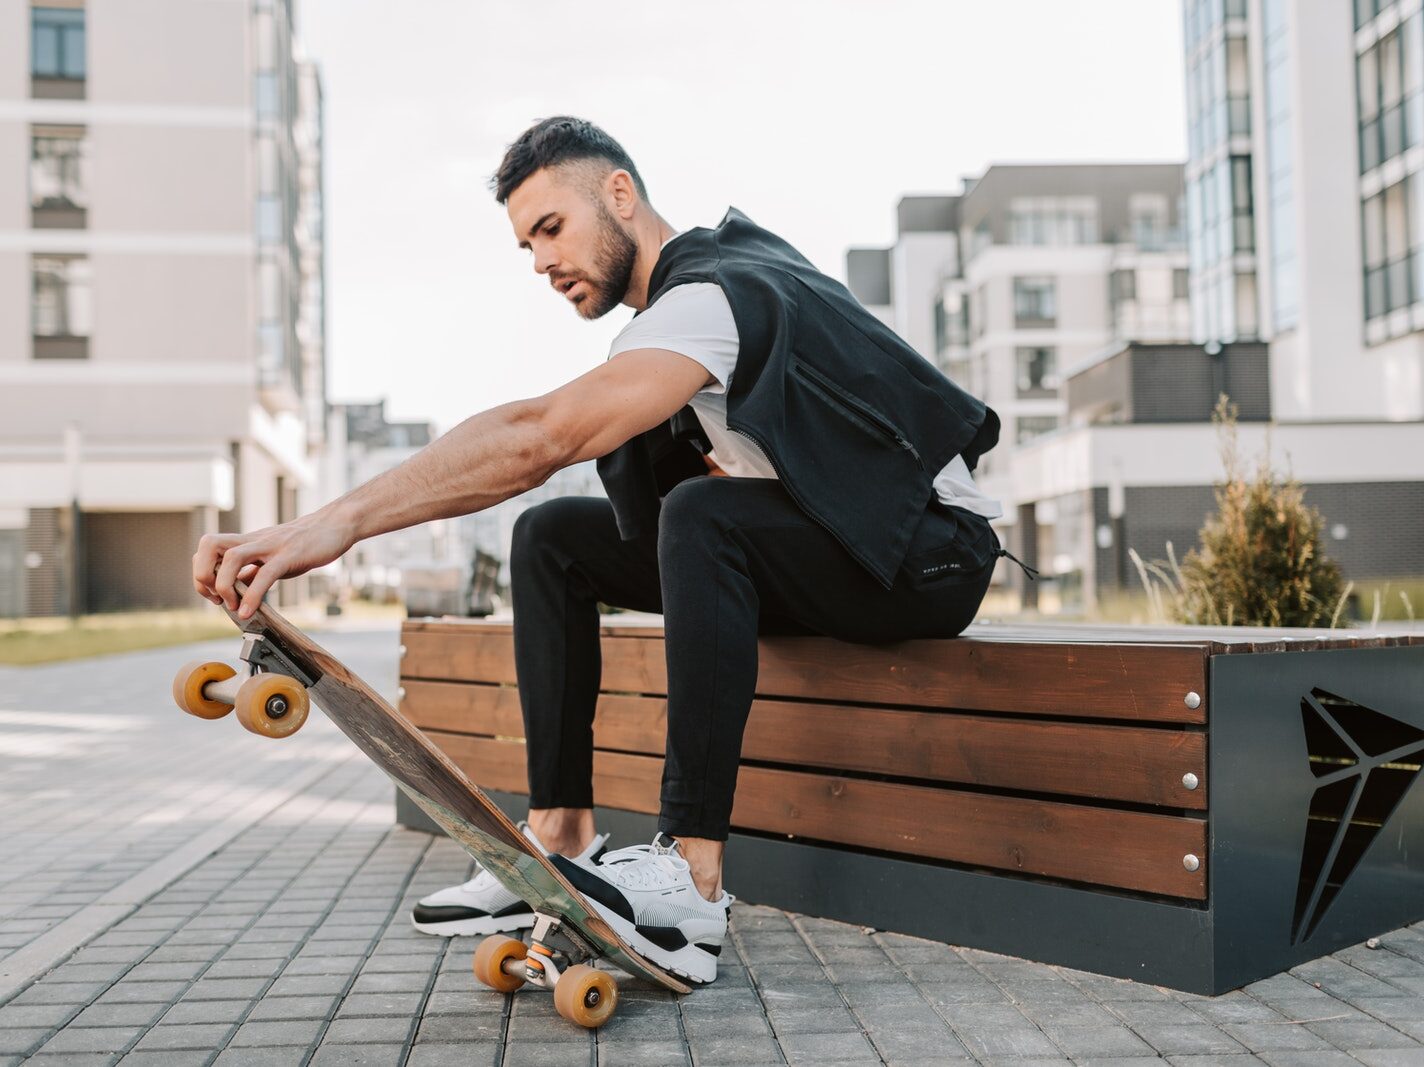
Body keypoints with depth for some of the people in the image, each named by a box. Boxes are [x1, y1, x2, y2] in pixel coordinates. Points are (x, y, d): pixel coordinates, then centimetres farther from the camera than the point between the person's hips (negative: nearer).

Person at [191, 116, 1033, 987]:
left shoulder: (714, 294, -24)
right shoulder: (715, 260, 8)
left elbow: (543, 436, -38)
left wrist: (342, 521, -44)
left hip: (933, 555, -9)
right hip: (813, 550, 9)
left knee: (702, 518, -38)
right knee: (553, 538, 0)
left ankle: (691, 883, -36)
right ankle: (562, 844, -5)